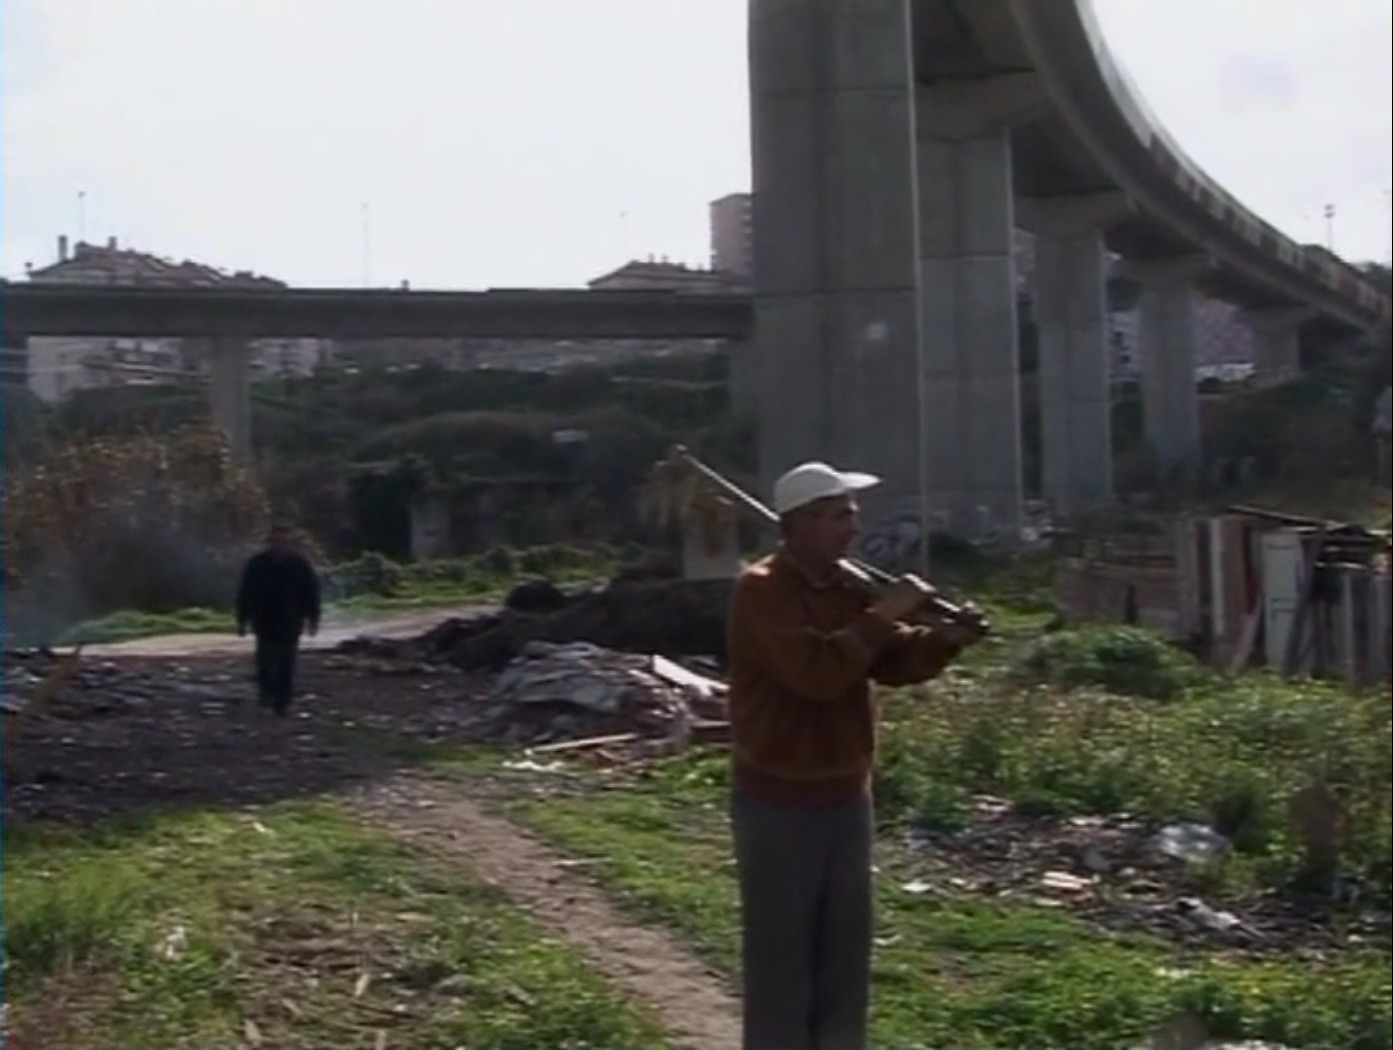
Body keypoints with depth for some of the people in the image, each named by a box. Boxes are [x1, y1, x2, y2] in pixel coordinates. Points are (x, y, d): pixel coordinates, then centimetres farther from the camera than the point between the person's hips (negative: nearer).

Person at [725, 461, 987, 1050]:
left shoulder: (846, 587, 8)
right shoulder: (761, 591, -17)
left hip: (846, 796, 8)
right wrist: (883, 615, -25)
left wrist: (947, 641, -13)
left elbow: (892, 662, 5)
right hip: (779, 804, -8)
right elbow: (816, 670, -29)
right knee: (781, 957, 1)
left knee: (845, 953, 16)